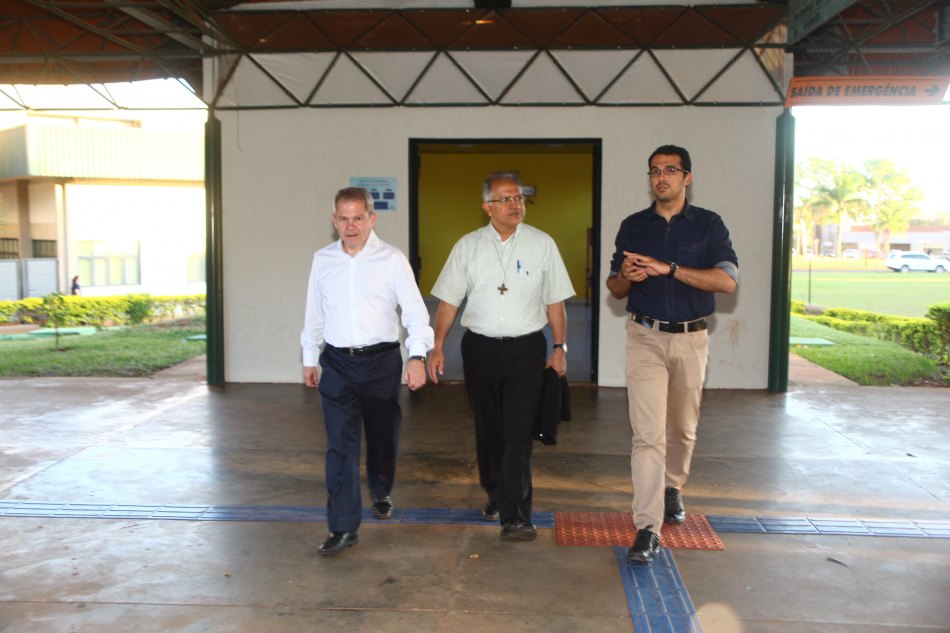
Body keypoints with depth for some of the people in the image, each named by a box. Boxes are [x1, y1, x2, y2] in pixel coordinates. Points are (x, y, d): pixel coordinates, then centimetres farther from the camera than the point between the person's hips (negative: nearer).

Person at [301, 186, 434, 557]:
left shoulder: (391, 259, -6)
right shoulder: (322, 260, 5)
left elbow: (414, 310, -11)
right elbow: (314, 314, 13)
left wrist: (417, 356, -22)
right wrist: (310, 359, 15)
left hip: (382, 361, -1)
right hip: (337, 363, 1)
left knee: (383, 436, 16)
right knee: (340, 445, -3)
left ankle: (381, 494, 43)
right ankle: (343, 526, 3)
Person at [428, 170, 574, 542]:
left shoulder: (542, 244, 1)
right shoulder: (468, 246, 3)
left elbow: (555, 301, 4)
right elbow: (449, 300, 5)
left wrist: (559, 347, 2)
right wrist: (437, 346, 0)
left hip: (526, 348, -2)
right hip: (479, 347, 2)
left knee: (518, 434, -8)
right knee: (488, 430, 13)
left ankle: (514, 517, -3)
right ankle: (495, 495, 34)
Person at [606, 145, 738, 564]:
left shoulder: (708, 224, 1)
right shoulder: (632, 226, 7)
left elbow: (728, 280, -13)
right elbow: (614, 288, 11)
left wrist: (668, 269, -21)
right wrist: (626, 276, -14)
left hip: (691, 338, 1)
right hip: (645, 339, 0)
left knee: (683, 427, 16)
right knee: (648, 433, -9)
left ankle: (673, 489, 42)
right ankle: (648, 528, -8)